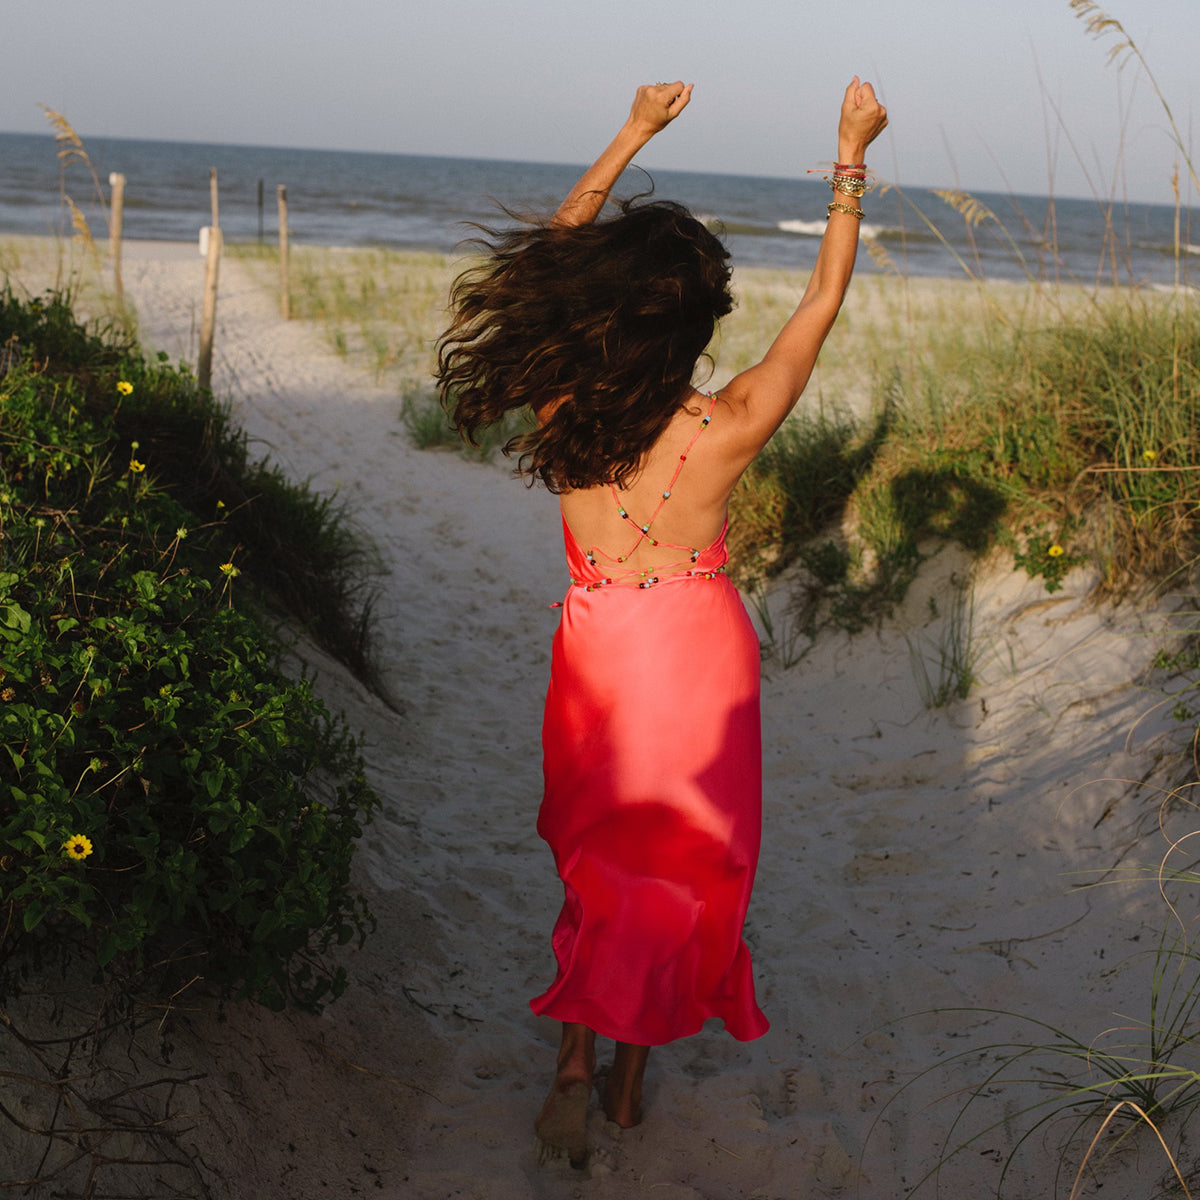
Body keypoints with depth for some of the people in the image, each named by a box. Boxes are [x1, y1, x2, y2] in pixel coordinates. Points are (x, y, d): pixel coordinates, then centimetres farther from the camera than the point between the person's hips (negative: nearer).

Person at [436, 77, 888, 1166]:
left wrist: (633, 135, 8)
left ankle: (577, 1058, 14)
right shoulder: (726, 432, -22)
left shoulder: (560, 412, -16)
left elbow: (553, 253, 0)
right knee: (683, 870, 17)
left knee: (598, 864, 22)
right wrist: (852, 155, 2)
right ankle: (632, 1075, 28)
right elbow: (824, 300, -9)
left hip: (596, 659, 2)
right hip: (700, 665, -2)